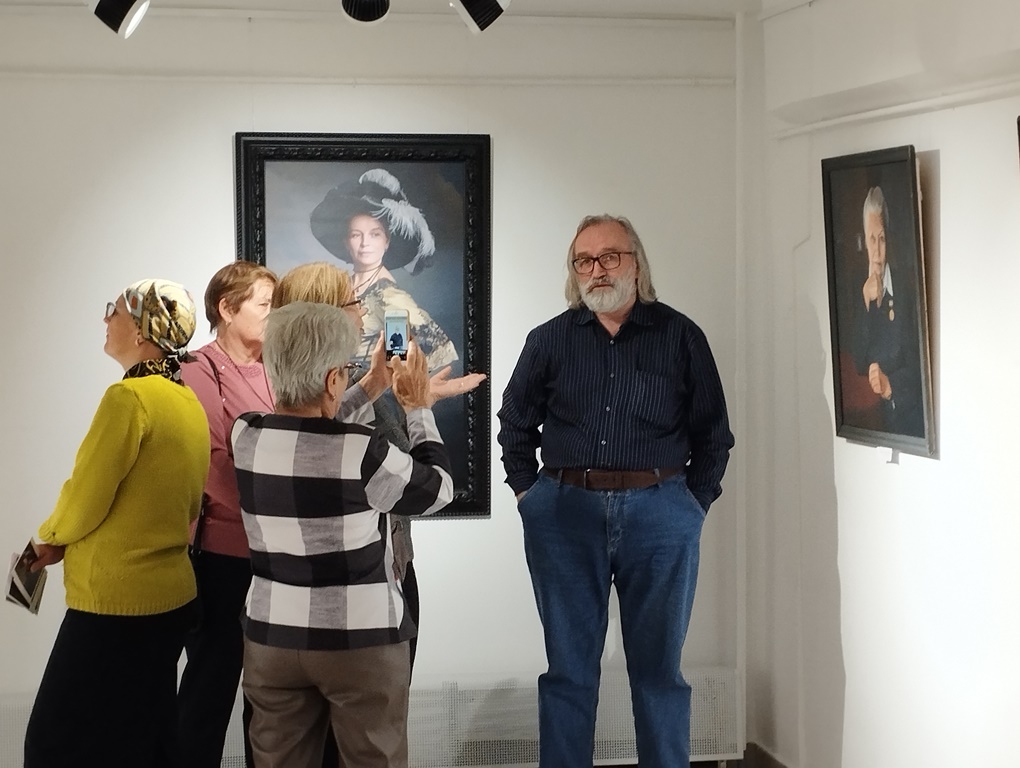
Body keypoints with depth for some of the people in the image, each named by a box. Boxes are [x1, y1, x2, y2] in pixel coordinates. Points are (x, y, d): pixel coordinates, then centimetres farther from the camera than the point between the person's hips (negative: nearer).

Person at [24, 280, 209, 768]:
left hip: (116, 606, -9)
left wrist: (50, 537, 8)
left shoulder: (129, 397, -17)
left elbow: (83, 503, -15)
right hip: (170, 596, 9)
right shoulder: (189, 403, 7)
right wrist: (70, 542, 14)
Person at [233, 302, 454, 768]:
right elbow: (438, 489, -3)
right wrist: (418, 408, 9)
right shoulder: (363, 453, -20)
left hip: (272, 638, 5)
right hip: (362, 642, -4)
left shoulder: (244, 436, -6)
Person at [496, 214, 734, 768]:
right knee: (569, 668, 6)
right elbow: (515, 422, 17)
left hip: (659, 515, -1)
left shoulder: (679, 336, 5)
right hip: (565, 512, 1)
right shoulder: (550, 339, 8)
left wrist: (695, 502, 1)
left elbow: (713, 432, 8)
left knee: (658, 667, 7)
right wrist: (528, 492, 9)